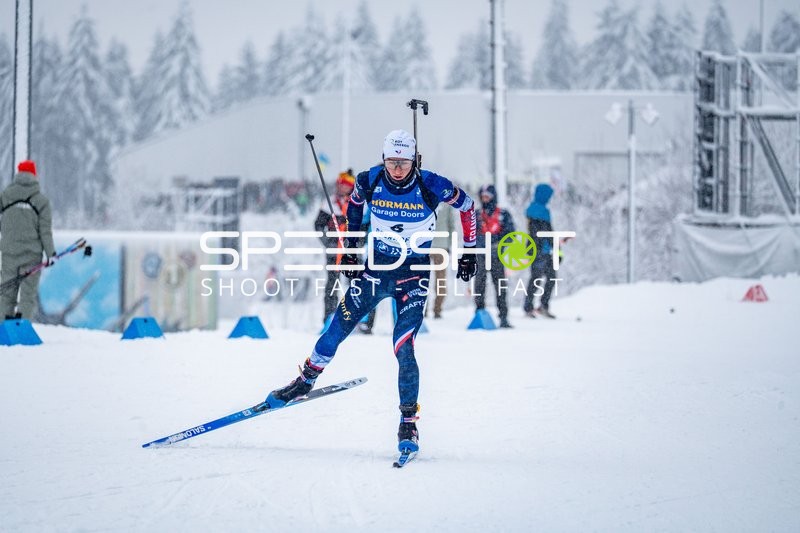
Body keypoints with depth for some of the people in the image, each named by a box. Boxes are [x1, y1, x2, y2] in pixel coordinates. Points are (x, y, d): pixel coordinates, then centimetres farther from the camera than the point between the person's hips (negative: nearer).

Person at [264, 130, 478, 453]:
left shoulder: (431, 186, -17)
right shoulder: (370, 181, -10)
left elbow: (466, 205, 1)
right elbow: (355, 204, 13)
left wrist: (469, 251, 4)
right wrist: (350, 247, 13)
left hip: (414, 274, -3)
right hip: (376, 267, 3)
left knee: (403, 347, -15)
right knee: (338, 328, 3)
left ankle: (409, 422, -4)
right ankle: (306, 380, 28)